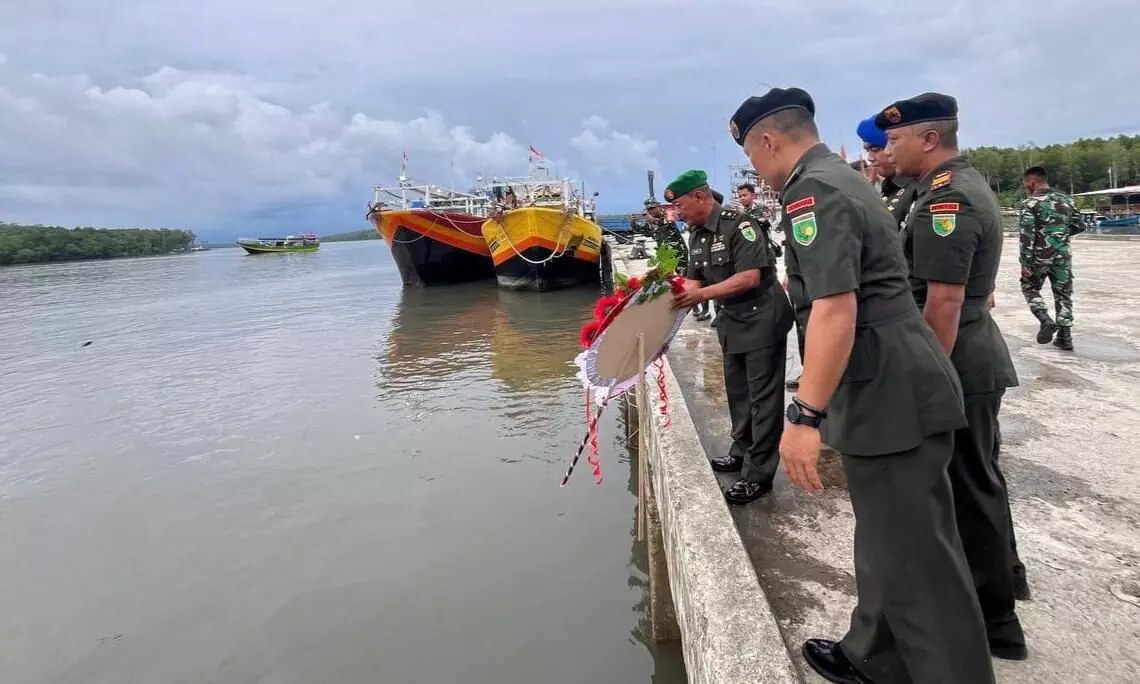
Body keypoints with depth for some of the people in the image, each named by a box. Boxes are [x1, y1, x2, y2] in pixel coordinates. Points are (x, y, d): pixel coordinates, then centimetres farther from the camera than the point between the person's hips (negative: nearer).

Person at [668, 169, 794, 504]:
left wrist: (701, 295, -28)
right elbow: (695, 279, 8)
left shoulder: (739, 224, -20)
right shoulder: (697, 235, 7)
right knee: (737, 391, 18)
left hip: (761, 318, -9)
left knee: (762, 395, -3)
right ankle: (742, 451, 34)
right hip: (732, 321, 9)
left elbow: (750, 277, -26)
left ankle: (759, 473, 3)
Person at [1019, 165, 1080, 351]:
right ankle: (1065, 337, 15)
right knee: (1063, 294, 12)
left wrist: (1025, 262, -13)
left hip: (1040, 255, -5)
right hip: (1063, 255, 5)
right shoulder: (1066, 199, 7)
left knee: (1029, 288, 16)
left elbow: (1026, 236, -15)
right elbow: (1079, 226, 13)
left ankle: (1046, 321, -5)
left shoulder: (1031, 203, -11)